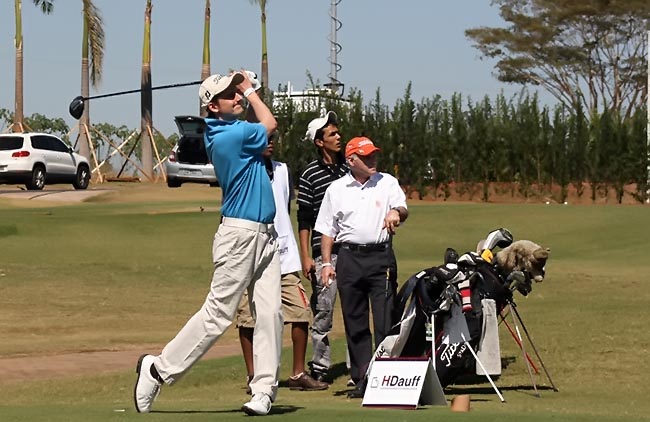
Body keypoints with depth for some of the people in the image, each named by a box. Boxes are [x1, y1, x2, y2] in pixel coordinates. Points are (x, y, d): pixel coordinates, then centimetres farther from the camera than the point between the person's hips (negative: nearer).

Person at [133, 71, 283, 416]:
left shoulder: (221, 131, 10)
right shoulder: (232, 135, -16)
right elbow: (270, 124, 2)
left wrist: (245, 86, 12)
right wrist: (250, 90, 14)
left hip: (265, 234, 9)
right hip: (240, 232, -9)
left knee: (270, 313, 2)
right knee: (218, 312, -6)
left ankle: (264, 390, 1)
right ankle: (159, 369, 4)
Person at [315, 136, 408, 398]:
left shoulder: (387, 183, 9)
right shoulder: (336, 189, 10)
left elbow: (402, 210, -4)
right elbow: (328, 229, 11)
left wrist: (396, 212, -29)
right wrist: (327, 263, 1)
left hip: (381, 256, -1)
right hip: (349, 257, 1)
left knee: (385, 321, -7)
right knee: (355, 322, 4)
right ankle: (362, 379, 9)